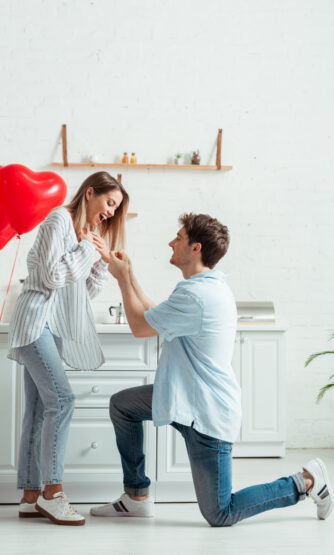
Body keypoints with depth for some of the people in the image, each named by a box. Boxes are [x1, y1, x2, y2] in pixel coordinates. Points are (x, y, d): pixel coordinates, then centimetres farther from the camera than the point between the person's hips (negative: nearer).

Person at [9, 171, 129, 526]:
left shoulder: (89, 233, 22)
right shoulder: (60, 219, -5)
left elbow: (88, 290, 20)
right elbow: (54, 274, -15)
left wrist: (104, 260, 7)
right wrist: (86, 247, -6)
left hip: (55, 328, 9)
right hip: (36, 319, -9)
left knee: (40, 410, 5)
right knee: (61, 400, -19)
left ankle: (30, 496, 5)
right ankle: (52, 492, -16)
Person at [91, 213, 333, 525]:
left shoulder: (195, 295, -26)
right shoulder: (211, 286, 8)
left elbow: (140, 326, -14)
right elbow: (154, 317, 14)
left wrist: (122, 277, -3)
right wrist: (129, 276, 15)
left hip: (207, 412, -10)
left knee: (220, 516, -2)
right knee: (121, 404, 15)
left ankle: (306, 482, 9)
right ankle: (137, 497, 21)